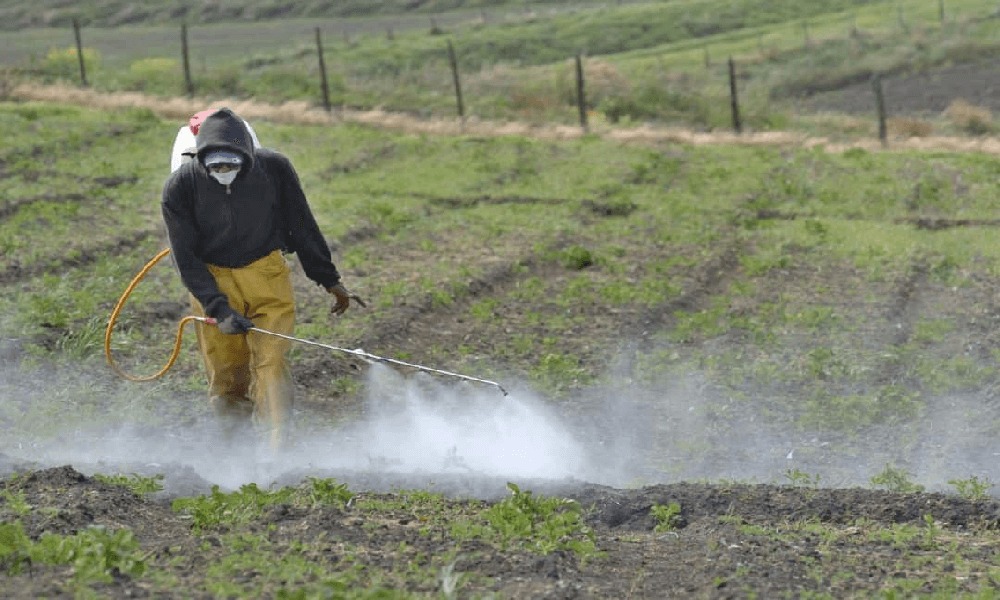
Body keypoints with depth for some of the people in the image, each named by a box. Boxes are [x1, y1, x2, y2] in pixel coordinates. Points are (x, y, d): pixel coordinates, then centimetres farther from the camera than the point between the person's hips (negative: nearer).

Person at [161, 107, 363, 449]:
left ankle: (278, 449, -22)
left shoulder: (274, 169, -16)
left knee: (271, 360, -16)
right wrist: (219, 310, -23)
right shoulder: (180, 188, -18)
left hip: (267, 275, 0)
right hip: (212, 281, 0)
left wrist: (330, 280, 6)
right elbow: (187, 260, -13)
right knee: (227, 379, 2)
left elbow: (303, 228, 0)